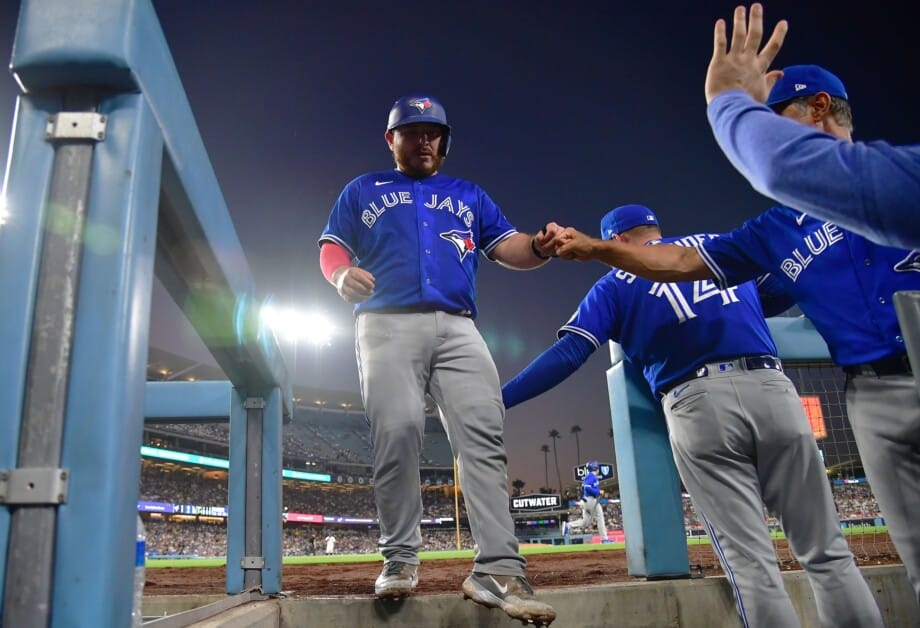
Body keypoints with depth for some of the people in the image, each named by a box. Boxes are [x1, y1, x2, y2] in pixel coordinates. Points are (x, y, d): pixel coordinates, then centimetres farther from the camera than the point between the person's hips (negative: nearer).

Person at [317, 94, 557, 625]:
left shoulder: (469, 195, 26)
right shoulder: (363, 191, 23)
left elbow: (507, 247, 14)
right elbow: (332, 247, 13)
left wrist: (540, 246, -11)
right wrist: (343, 274, -13)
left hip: (458, 328, 2)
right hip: (389, 325, -1)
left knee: (484, 436, -13)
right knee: (397, 433, -14)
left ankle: (499, 570, -15)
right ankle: (401, 558, 0)